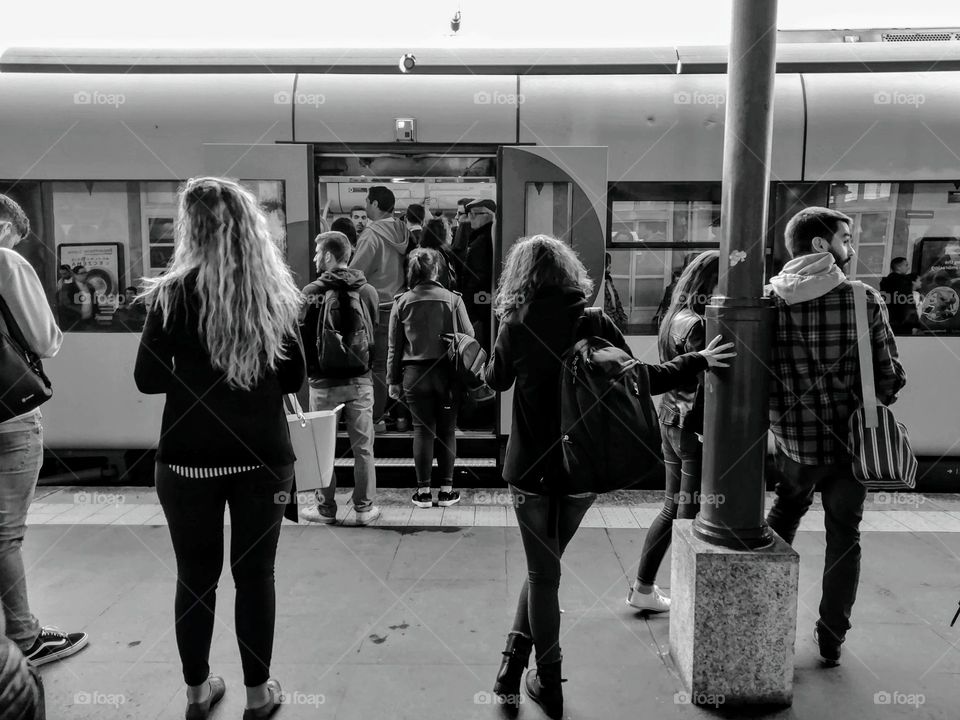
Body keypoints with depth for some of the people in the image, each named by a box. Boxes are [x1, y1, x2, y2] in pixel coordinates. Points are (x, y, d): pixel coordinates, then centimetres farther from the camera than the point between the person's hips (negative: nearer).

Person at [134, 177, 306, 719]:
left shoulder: (175, 292, -8)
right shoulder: (276, 292, -2)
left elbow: (148, 380, -5)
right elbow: (296, 378, 4)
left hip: (189, 458, -1)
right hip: (263, 455, 2)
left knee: (196, 577, 15)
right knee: (255, 574, 13)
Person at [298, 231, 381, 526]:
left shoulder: (311, 292, -8)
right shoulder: (368, 291, 0)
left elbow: (301, 334, -5)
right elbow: (375, 332, 7)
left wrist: (306, 371, 7)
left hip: (324, 380, -2)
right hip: (360, 380, 2)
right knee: (363, 447, 9)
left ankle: (325, 508, 18)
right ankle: (364, 508, 16)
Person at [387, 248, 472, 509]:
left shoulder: (402, 302, 0)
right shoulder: (453, 299, -3)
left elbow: (394, 345, 3)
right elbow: (469, 338, -2)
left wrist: (393, 380, 10)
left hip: (414, 375, 1)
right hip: (447, 372, -1)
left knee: (422, 430, 8)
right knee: (447, 430, 8)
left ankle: (423, 491, 12)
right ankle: (446, 490, 14)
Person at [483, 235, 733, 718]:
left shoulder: (516, 326, -8)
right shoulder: (595, 322, -6)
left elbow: (496, 381, 8)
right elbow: (640, 380, -5)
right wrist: (697, 362, 8)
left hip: (532, 470, -2)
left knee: (542, 573, 12)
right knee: (544, 567, 21)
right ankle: (515, 664, 24)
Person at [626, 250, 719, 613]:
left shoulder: (673, 317, 10)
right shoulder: (697, 324, -18)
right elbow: (705, 383, -20)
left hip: (670, 418, 9)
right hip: (694, 426, -9)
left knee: (672, 507, 18)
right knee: (691, 513, 3)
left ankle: (642, 587, 27)